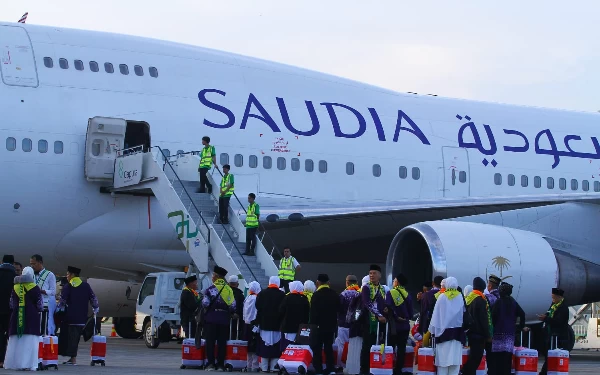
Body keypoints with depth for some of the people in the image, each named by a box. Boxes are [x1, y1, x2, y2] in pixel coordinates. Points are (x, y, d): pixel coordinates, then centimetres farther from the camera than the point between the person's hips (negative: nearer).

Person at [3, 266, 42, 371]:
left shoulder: (15, 287, 6)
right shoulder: (35, 288, -6)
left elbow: (12, 303, 12)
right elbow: (40, 304, -2)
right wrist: (38, 311, 17)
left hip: (17, 317, 4)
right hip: (31, 317, -4)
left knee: (16, 341, 9)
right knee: (29, 341, -4)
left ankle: (13, 362, 10)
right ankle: (28, 364, -10)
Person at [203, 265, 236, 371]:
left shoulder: (211, 289, -7)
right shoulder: (229, 289, 4)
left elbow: (205, 303, -10)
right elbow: (233, 306, 1)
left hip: (211, 318, -3)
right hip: (225, 319, 3)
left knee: (210, 342, 1)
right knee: (222, 342, 6)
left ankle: (210, 363, -5)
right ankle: (220, 364, 4)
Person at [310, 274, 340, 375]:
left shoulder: (317, 295, -14)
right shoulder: (335, 295, 6)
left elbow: (313, 312, -15)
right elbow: (338, 310, 13)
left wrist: (312, 325, -9)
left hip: (319, 326, -6)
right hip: (331, 326, 6)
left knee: (317, 349, -1)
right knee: (329, 348, 13)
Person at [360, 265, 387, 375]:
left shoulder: (382, 289, 15)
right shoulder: (366, 288, -4)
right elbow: (368, 304, -15)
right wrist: (378, 315, -22)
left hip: (381, 321, 5)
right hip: (369, 321, -5)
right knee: (367, 346, -5)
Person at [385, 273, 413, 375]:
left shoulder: (390, 293, -8)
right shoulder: (407, 295, 2)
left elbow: (388, 309, -16)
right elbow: (411, 312, 3)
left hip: (394, 325, -3)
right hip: (405, 326, 3)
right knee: (401, 348, 6)